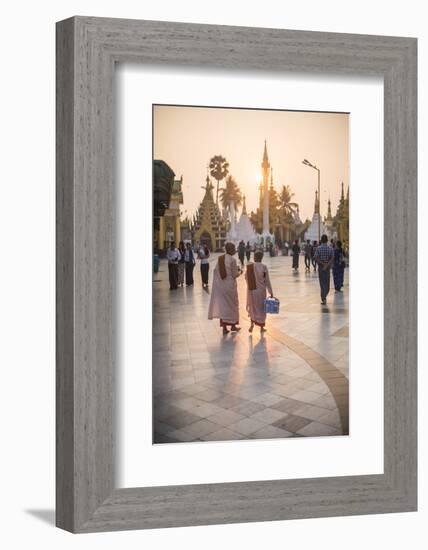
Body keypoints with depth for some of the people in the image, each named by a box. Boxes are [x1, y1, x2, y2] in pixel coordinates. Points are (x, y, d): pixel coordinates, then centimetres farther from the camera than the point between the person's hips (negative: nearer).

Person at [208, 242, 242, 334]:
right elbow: (235, 275, -13)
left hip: (220, 285, 5)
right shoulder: (232, 260, -15)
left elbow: (216, 270, 7)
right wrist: (239, 272, 8)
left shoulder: (220, 258, 0)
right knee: (232, 304, 13)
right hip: (230, 285, -5)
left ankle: (224, 327, 12)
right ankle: (233, 326, 25)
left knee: (223, 305, 10)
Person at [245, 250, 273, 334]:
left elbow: (246, 278, 4)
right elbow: (267, 281, -8)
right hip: (261, 290, -1)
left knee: (252, 307, 20)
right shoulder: (264, 267, -12)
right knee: (261, 308, 12)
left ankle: (252, 324, 6)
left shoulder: (249, 267, -7)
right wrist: (271, 292, 0)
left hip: (251, 290, 1)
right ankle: (261, 327, 19)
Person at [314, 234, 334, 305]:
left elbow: (316, 258, -14)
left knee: (322, 283, 1)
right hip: (328, 267, 1)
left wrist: (323, 264, -11)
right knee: (327, 282, 16)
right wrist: (327, 265, -15)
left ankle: (323, 299, -5)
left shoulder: (318, 248, -6)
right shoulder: (330, 248, -2)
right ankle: (324, 296, 27)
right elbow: (332, 258, -11)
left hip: (320, 267, -1)